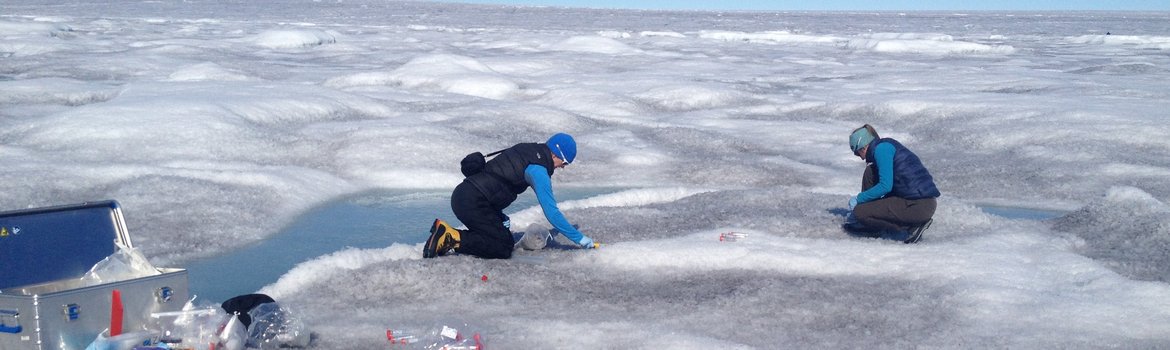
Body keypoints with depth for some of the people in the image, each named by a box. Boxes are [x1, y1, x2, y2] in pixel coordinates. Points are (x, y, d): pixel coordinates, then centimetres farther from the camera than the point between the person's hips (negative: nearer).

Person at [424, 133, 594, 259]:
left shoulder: (525, 150, 18)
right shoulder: (539, 170, -11)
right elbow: (551, 212, -12)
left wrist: (499, 218, 23)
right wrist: (580, 239, -5)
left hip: (462, 194, 9)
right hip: (473, 203, -9)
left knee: (506, 239, 12)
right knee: (503, 249, -8)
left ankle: (444, 232, 3)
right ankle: (450, 238, -16)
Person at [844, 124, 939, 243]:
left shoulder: (881, 148, -7)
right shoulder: (887, 146, 22)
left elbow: (885, 186, -16)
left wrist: (859, 199, -4)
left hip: (918, 206, -10)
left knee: (860, 213, -9)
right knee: (870, 172, 16)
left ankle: (909, 230, -6)